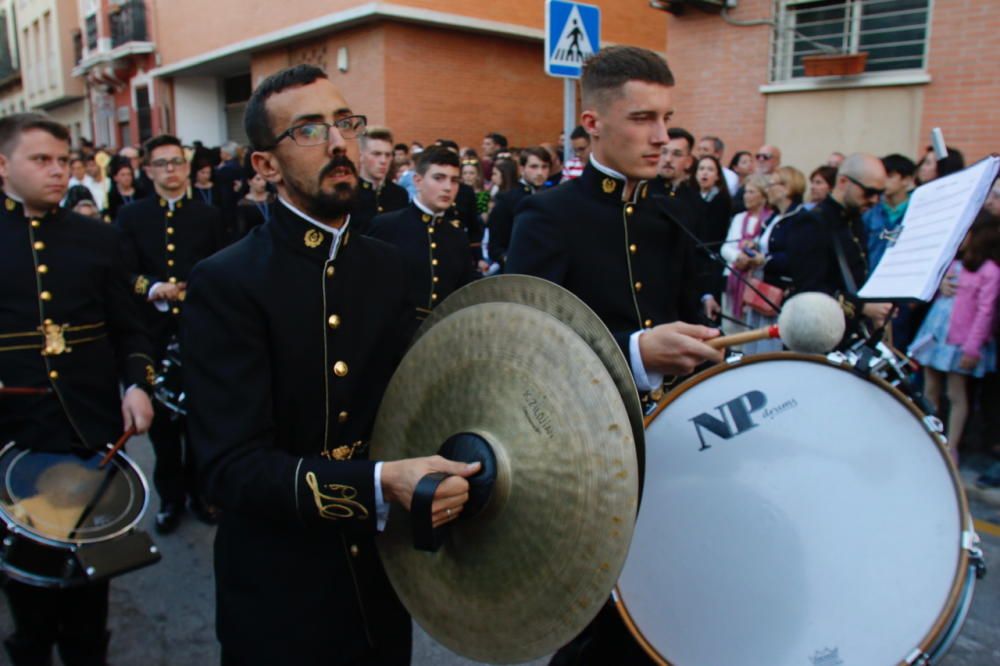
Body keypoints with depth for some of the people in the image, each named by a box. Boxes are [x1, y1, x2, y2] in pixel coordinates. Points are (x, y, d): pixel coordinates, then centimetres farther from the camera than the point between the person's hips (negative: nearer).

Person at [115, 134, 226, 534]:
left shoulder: (209, 216, 7)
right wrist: (151, 288, -23)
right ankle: (170, 497, 24)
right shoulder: (130, 216, 6)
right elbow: (123, 273, -5)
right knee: (161, 420, 8)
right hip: (153, 335, 0)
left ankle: (200, 491, 26)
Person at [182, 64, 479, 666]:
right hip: (280, 596, -4)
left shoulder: (388, 267, 1)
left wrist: (434, 476, -12)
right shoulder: (225, 284, -16)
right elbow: (232, 466, -23)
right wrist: (379, 484, -36)